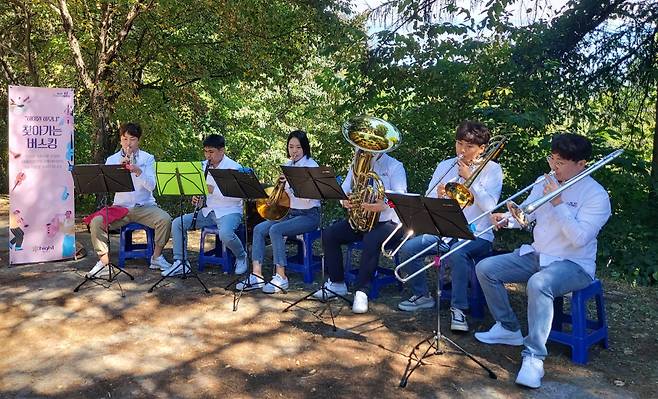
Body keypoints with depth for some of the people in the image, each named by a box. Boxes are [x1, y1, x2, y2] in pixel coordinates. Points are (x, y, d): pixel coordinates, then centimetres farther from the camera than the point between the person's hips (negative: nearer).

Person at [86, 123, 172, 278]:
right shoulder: (112, 160, 7)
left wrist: (138, 171, -26)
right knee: (96, 223, -23)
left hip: (144, 206, -1)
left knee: (165, 219, -28)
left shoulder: (148, 158, 3)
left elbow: (151, 186, -9)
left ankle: (157, 257, -7)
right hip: (120, 207, 1)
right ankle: (104, 261, -6)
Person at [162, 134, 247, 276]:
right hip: (208, 211, 7)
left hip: (229, 211, -7)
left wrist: (213, 190, -26)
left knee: (225, 234, -35)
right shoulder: (204, 166, 9)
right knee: (177, 223, -6)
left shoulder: (234, 168, -11)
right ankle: (180, 262, 1)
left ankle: (241, 256, -3)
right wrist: (196, 197, -4)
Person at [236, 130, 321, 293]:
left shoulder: (311, 165, -8)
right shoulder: (288, 166, 12)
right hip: (290, 212, 7)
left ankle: (281, 277, -21)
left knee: (275, 230, -28)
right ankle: (256, 276, -15)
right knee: (259, 229, -13)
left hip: (309, 214, -7)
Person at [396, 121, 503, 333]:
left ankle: (458, 309, -19)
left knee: (456, 254, -36)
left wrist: (470, 178, -15)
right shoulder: (444, 166, 11)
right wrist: (437, 196, -15)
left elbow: (488, 205, -14)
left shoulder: (491, 169, 1)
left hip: (476, 234, -4)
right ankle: (422, 296, 6)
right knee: (408, 248, -15)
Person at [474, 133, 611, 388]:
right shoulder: (545, 182, 6)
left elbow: (579, 238, -24)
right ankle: (509, 329, 8)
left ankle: (534, 357, -29)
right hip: (536, 255, 7)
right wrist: (507, 219, -12)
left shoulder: (596, 195, -13)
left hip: (574, 264, -7)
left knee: (539, 284, -39)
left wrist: (558, 203, -26)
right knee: (485, 269, -7)